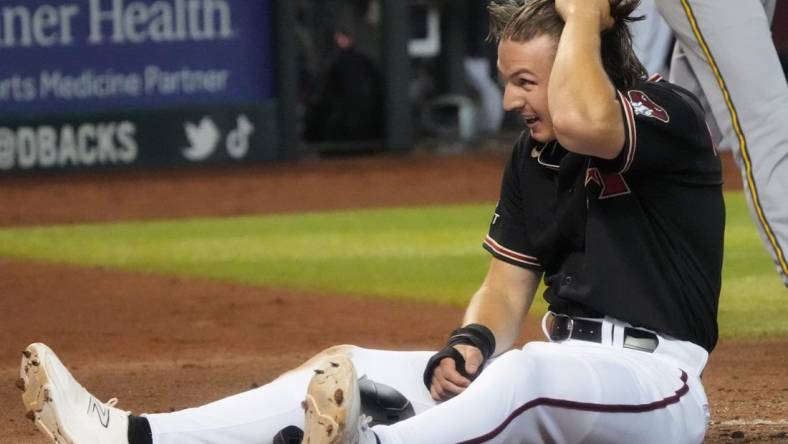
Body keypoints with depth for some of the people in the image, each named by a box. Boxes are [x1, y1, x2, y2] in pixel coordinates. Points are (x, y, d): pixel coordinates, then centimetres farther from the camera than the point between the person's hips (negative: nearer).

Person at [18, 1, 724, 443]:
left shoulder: (669, 116, -11)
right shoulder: (533, 156, 13)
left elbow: (582, 121, -35)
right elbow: (505, 289, 13)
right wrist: (471, 345, -9)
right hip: (559, 370, 8)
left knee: (524, 371, -40)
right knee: (347, 369, -1)